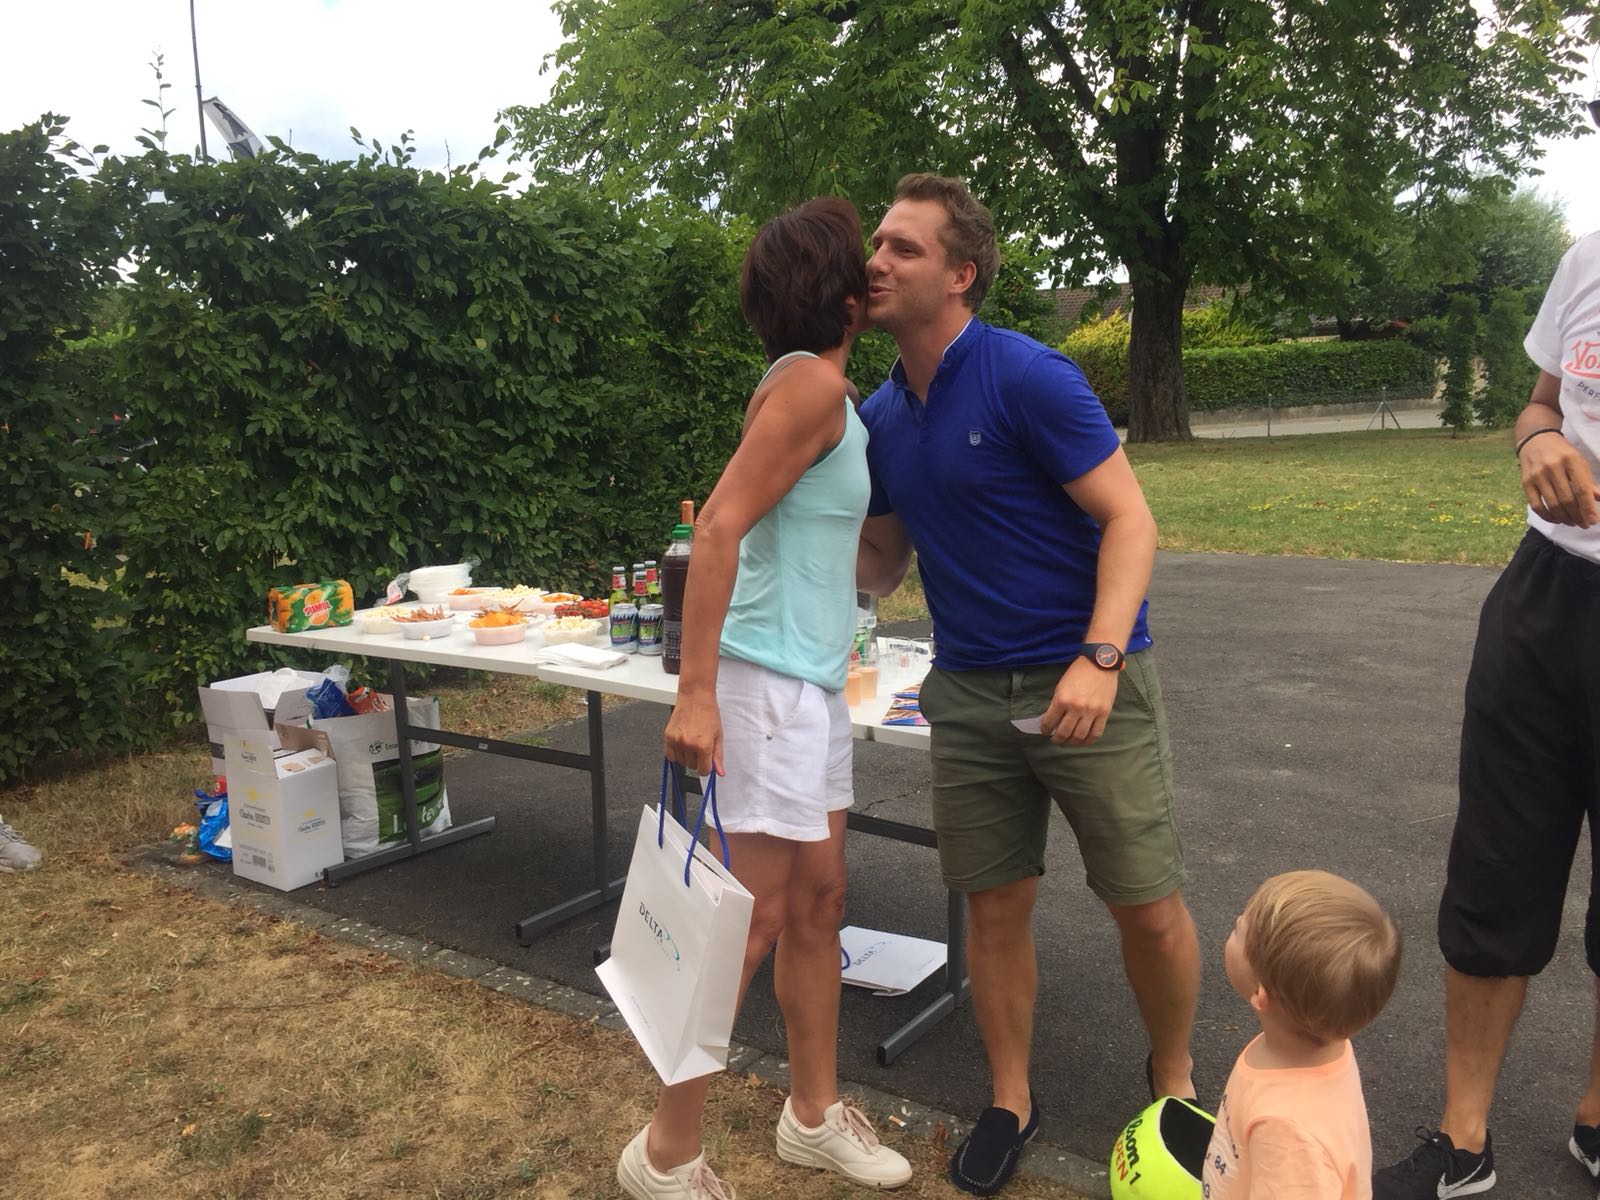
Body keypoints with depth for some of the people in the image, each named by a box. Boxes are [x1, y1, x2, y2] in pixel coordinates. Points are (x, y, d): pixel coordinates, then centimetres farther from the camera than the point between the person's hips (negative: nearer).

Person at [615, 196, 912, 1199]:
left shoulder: (820, 386, 14)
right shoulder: (811, 382, -15)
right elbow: (721, 528, -23)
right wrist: (696, 693, -26)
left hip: (815, 683, 9)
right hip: (769, 681, -9)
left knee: (818, 901, 16)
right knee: (753, 920, -1)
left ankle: (815, 1115, 32)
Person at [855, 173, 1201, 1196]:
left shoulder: (1029, 376, -13)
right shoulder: (880, 416, 7)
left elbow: (1130, 520, -14)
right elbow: (880, 566, 15)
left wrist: (1098, 659, -27)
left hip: (1088, 683, -4)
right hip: (970, 692, 5)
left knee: (1148, 909, 4)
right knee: (996, 908, 10)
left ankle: (1174, 1077, 32)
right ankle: (1011, 1101, 31)